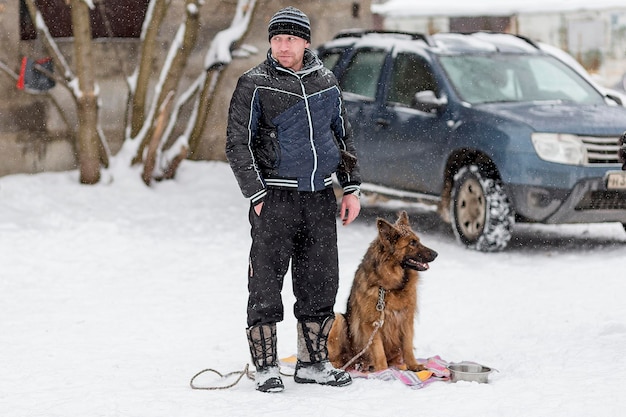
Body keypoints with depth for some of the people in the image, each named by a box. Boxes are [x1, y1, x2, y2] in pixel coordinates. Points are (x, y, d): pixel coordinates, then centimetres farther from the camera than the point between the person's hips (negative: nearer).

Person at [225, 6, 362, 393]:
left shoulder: (325, 80, 10)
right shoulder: (254, 84, -3)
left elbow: (344, 135, 19)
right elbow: (238, 144, -3)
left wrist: (352, 187, 12)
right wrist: (258, 196, -9)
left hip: (321, 197, 4)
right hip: (276, 197, -4)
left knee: (320, 284, 8)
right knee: (266, 285, -4)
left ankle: (313, 363, 19)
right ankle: (266, 367, 5)